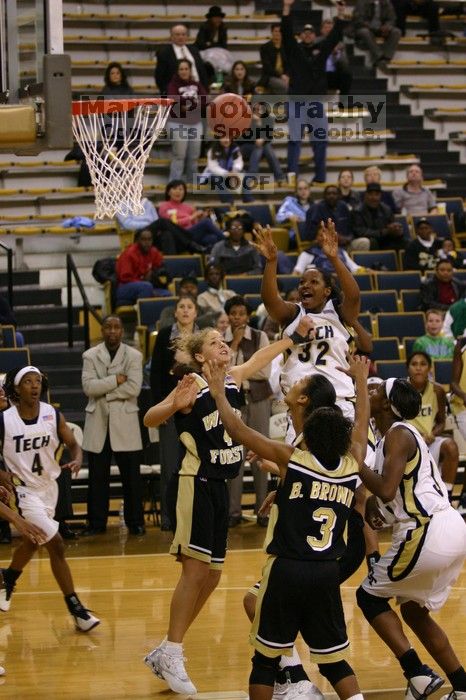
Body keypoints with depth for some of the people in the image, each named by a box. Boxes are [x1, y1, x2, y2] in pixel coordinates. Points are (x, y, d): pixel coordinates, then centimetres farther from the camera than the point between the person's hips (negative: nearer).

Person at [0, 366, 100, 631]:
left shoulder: (53, 415, -8)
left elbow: (73, 444, 1)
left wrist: (77, 460, -21)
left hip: (49, 487, 5)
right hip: (24, 490, -5)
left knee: (33, 542, 23)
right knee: (56, 545, -16)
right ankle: (76, 610, -7)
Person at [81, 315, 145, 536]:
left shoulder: (134, 356, 2)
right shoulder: (90, 356, 5)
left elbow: (133, 388, -11)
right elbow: (88, 386, -9)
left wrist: (104, 390, -11)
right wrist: (116, 380, -14)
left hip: (125, 422, -1)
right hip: (98, 422, 1)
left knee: (131, 476, 2)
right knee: (97, 477, 5)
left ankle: (135, 522, 11)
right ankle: (96, 523, 13)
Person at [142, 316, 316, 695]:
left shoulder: (233, 378, 9)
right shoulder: (193, 385, -11)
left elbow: (260, 357, 28)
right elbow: (150, 420, -20)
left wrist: (296, 336, 31)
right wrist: (175, 405, -38)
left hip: (220, 487, 8)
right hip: (197, 483, -8)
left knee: (212, 575, 7)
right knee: (195, 570, -12)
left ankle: (166, 652, 14)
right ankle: (171, 655, -7)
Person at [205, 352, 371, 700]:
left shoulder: (291, 459, -6)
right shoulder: (352, 466, 3)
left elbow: (238, 430, -1)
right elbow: (362, 425, 22)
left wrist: (220, 394, 14)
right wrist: (361, 381, 37)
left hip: (286, 569, -3)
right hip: (327, 573, 3)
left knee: (266, 658, 8)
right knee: (334, 661, 13)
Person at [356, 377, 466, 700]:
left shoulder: (398, 434, -11)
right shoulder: (403, 432, 18)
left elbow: (386, 490, -23)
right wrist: (376, 502, 14)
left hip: (428, 533, -9)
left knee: (370, 596, 8)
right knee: (414, 611, 23)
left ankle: (418, 674, -3)